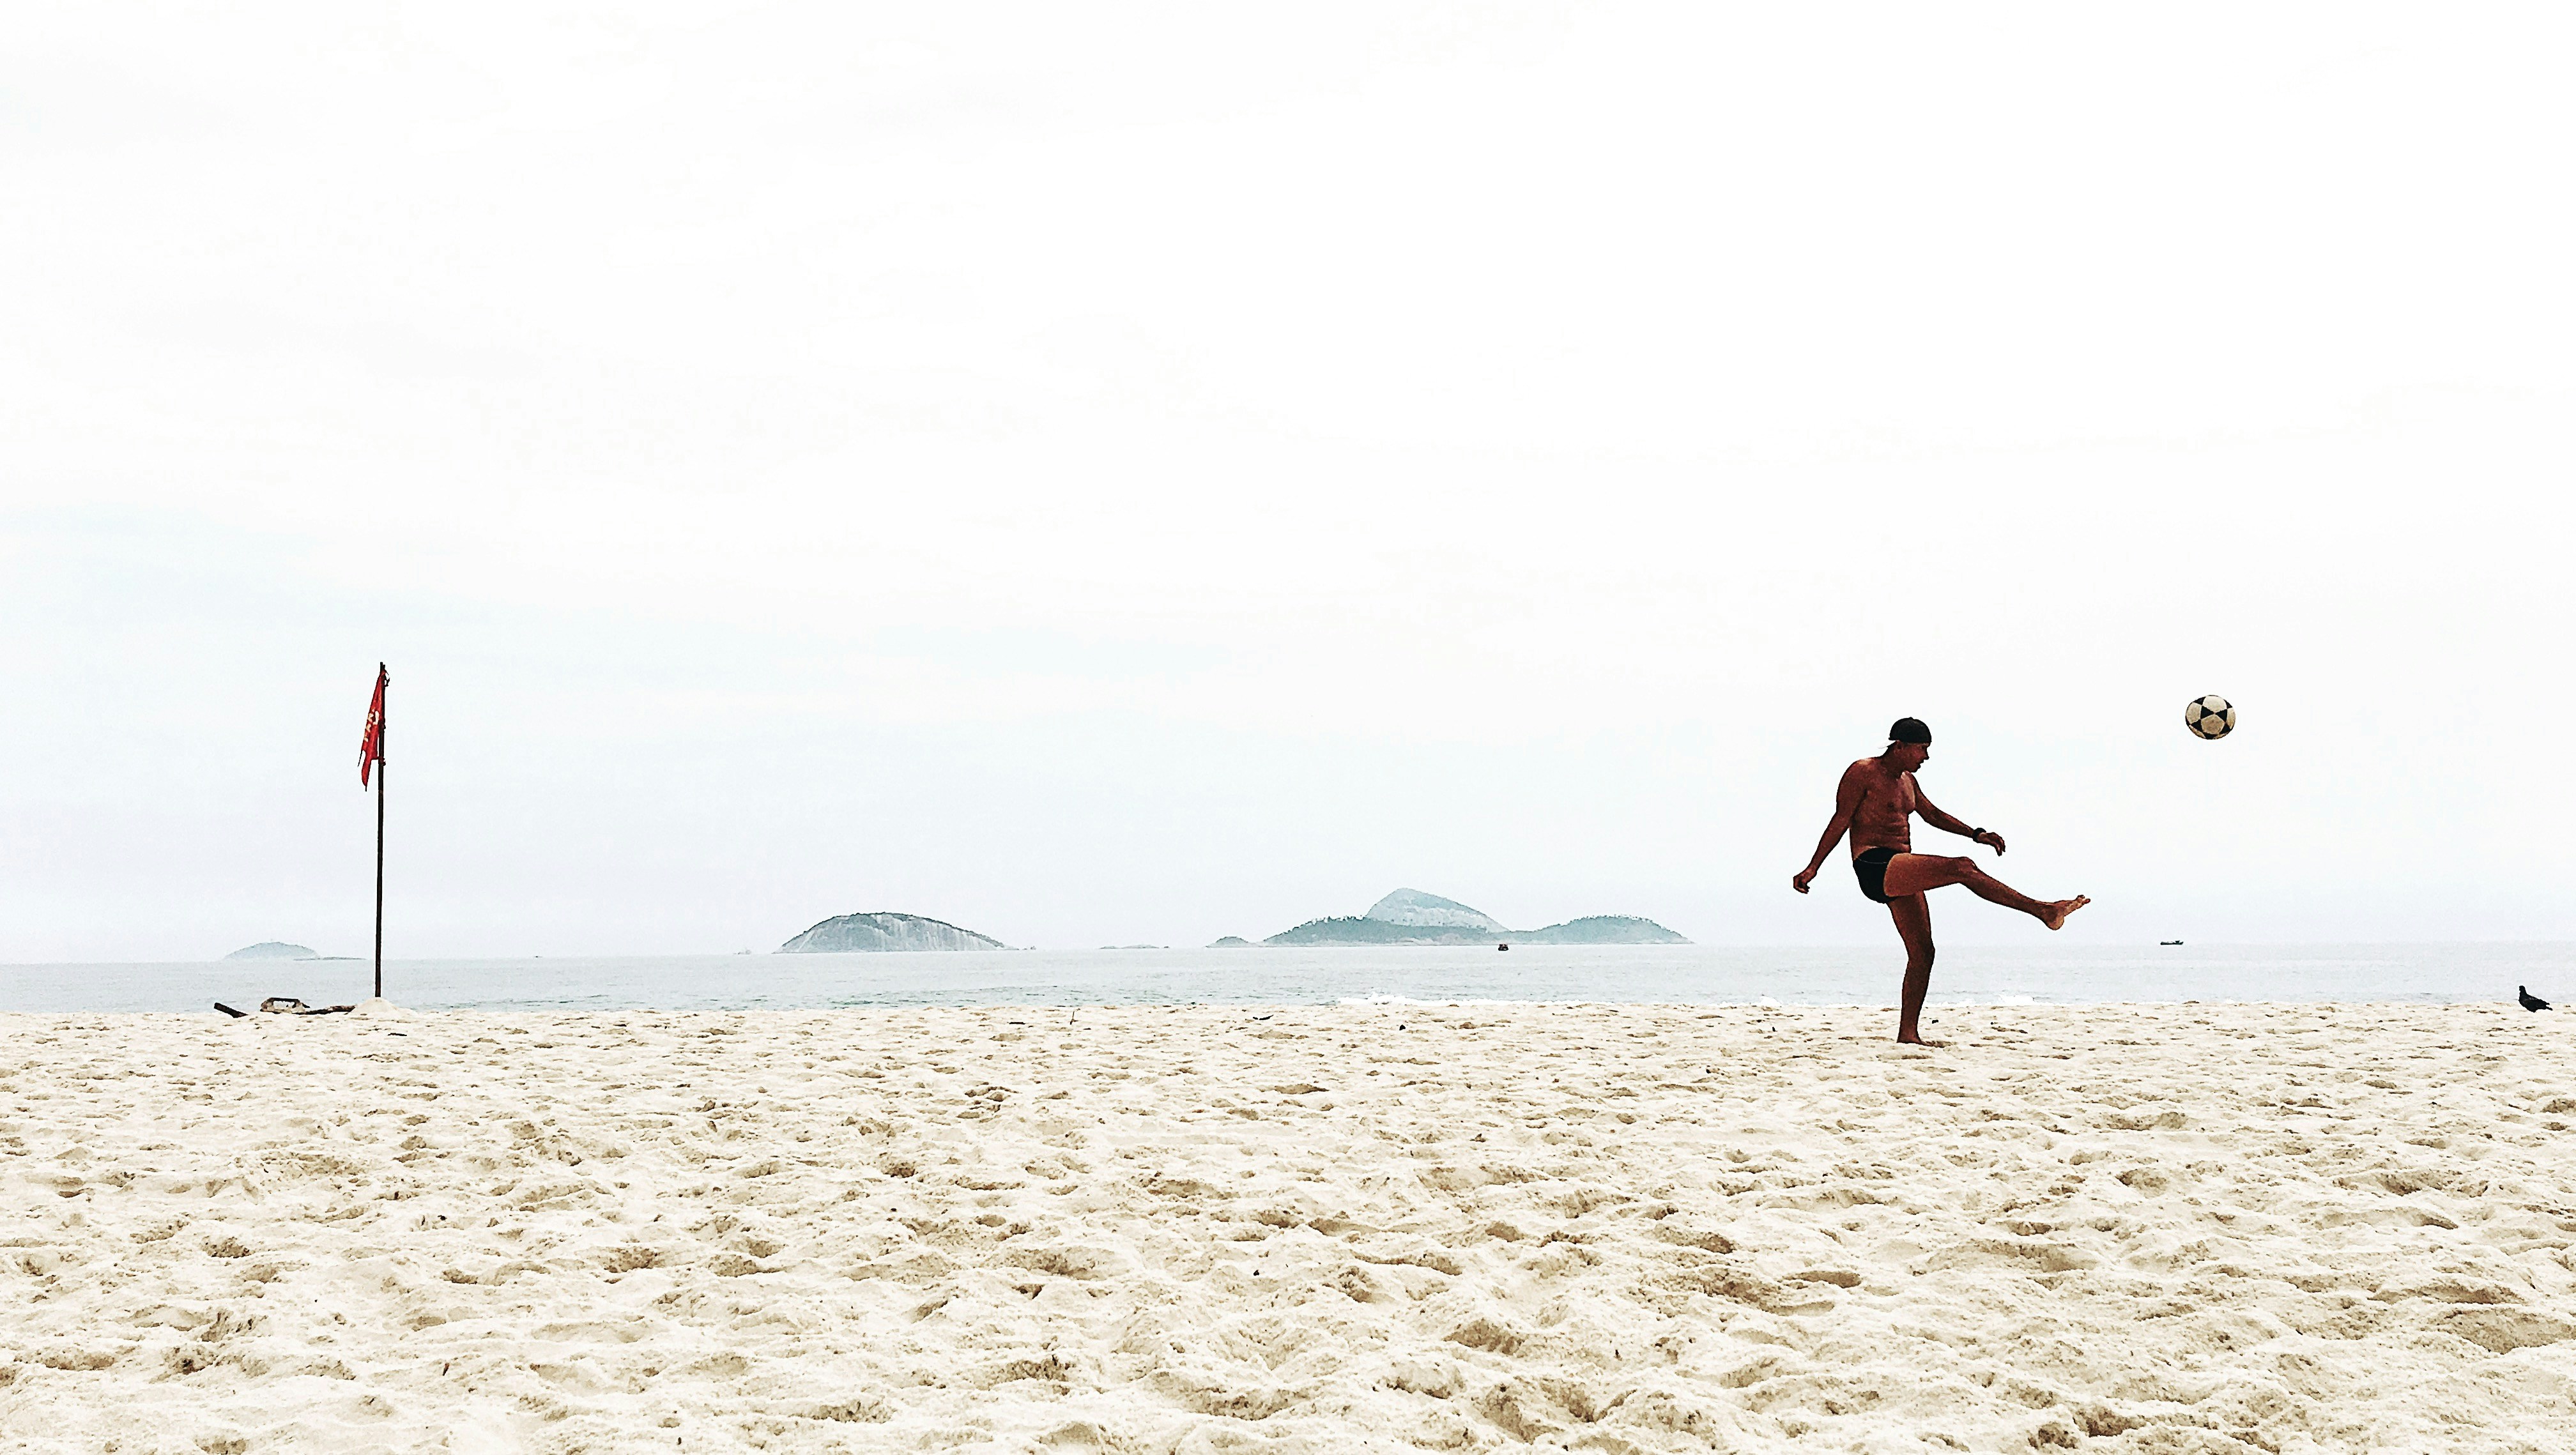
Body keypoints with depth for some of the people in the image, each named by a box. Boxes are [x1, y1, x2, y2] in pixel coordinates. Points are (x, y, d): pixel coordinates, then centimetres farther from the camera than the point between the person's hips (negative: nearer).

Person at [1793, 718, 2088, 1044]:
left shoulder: (1907, 781, 22)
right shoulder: (1863, 772, -4)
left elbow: (1933, 815, 33)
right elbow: (1840, 821, -8)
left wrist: (1977, 835, 23)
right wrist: (1812, 868, -13)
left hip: (1899, 876, 10)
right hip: (1874, 867, -10)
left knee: (1922, 952, 3)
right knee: (1961, 868, -22)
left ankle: (1908, 1033, 6)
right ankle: (2041, 910, -23)